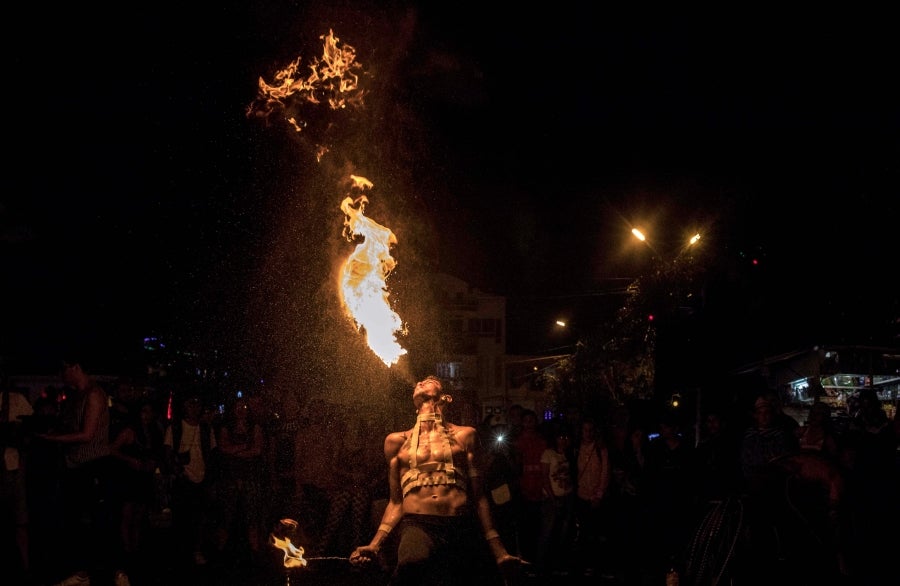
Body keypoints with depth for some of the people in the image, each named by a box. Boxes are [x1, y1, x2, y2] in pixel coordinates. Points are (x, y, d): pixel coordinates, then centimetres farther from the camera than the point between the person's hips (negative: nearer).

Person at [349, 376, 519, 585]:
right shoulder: (397, 441, 19)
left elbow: (478, 496, 15)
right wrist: (375, 544, 4)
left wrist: (498, 550, 10)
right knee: (413, 562, -34)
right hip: (416, 524, -2)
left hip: (461, 527, 2)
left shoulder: (465, 435, 17)